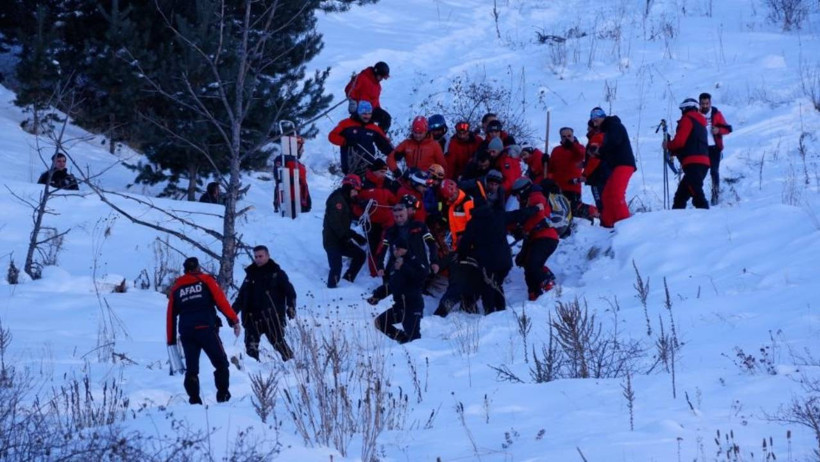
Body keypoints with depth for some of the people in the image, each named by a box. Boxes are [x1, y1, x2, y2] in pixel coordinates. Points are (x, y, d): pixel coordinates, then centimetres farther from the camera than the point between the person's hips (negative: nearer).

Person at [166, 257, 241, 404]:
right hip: (207, 329, -3)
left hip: (186, 333, 3)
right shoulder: (205, 280, 6)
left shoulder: (176, 287, 16)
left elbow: (171, 315, 15)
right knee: (221, 363, 5)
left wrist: (171, 340, 19)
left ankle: (194, 399, -1)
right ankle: (223, 395, -5)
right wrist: (234, 321, 0)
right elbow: (221, 301, -3)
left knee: (191, 368, 8)